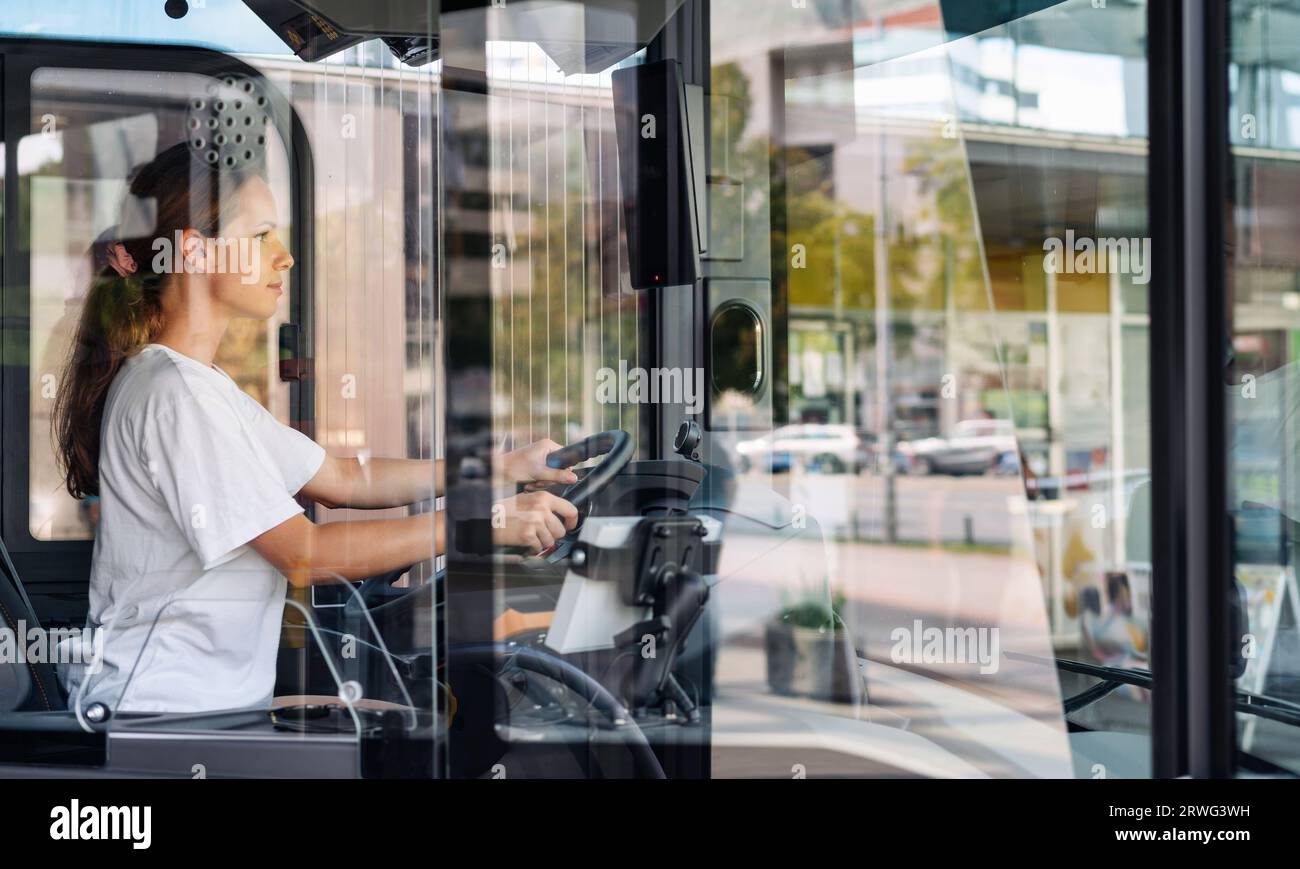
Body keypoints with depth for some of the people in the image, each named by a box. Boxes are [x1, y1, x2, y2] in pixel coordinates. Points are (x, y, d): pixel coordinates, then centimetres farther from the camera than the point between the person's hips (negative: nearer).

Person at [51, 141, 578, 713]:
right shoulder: (176, 394, -17)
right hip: (156, 713, -10)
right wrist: (487, 524, -17)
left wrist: (508, 466, 10)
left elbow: (345, 480, 16)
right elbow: (306, 553, -19)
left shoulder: (203, 386, 16)